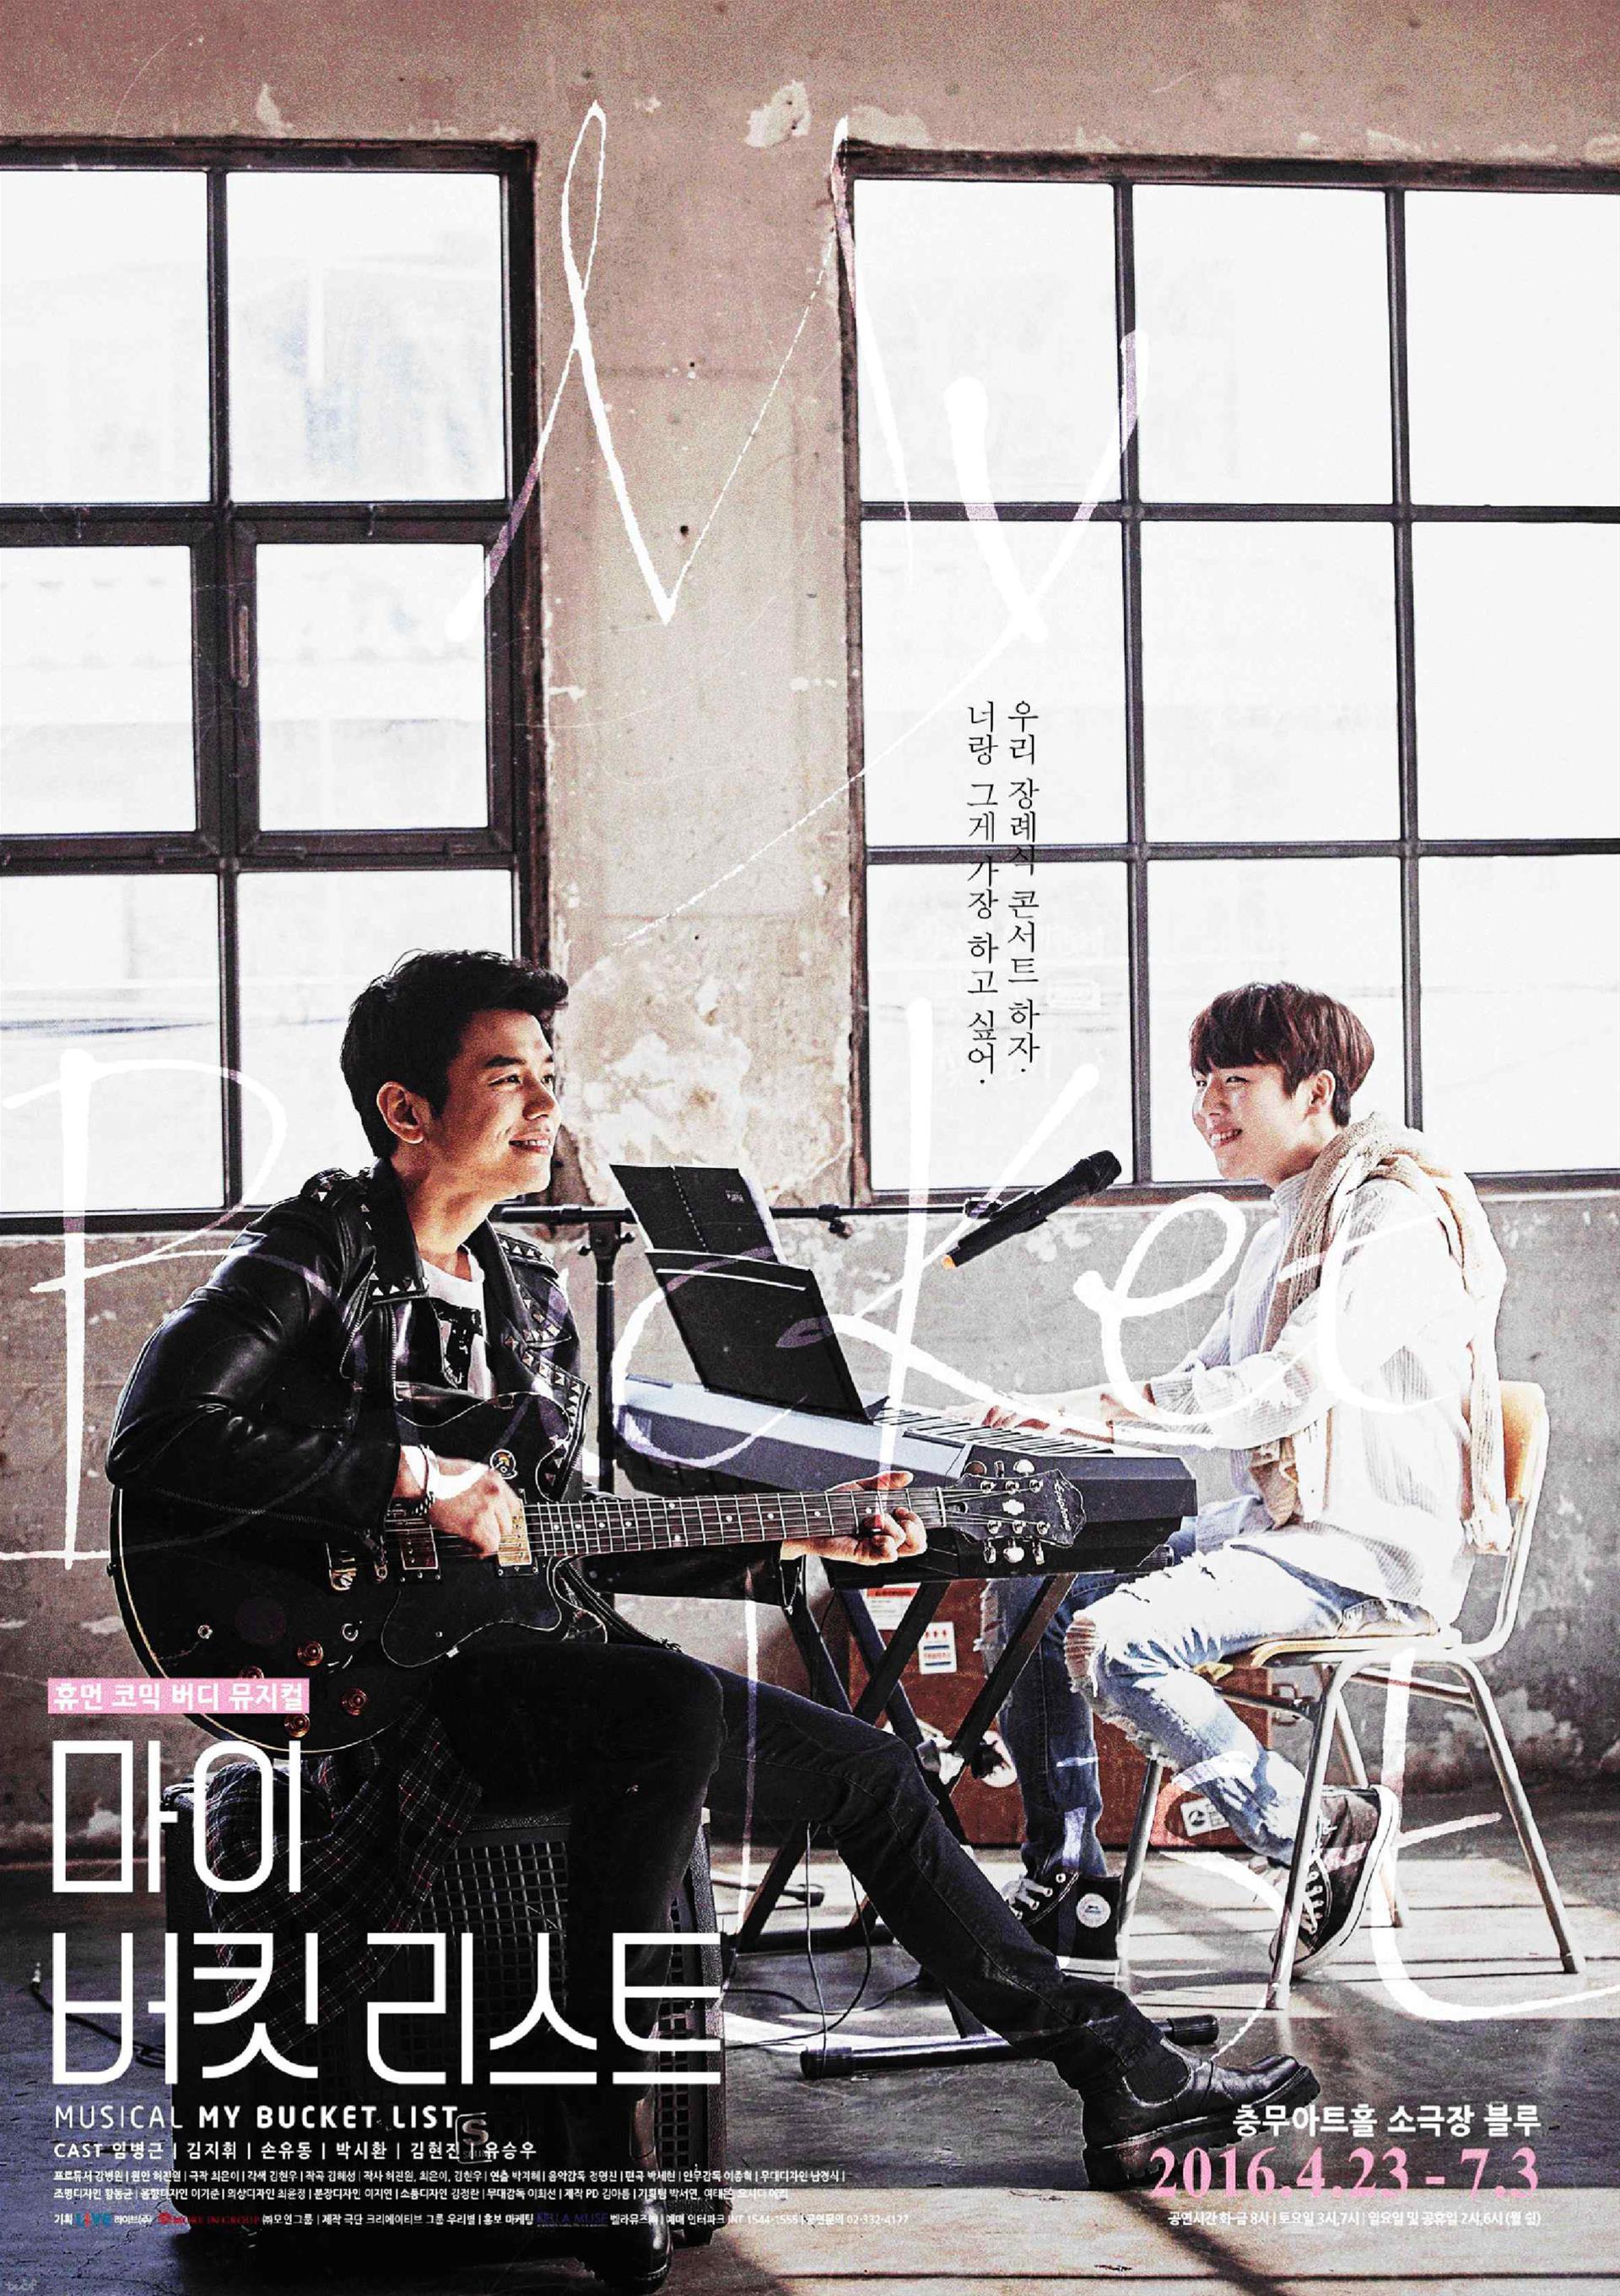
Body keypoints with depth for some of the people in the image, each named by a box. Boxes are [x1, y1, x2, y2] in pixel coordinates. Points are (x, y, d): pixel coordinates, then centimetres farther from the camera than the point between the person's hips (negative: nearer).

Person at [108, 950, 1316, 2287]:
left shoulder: (530, 1295, 16)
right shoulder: (324, 1250, -7)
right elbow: (154, 1438, -22)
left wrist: (788, 1540, 11)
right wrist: (414, 1477, -23)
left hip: (508, 1645, 8)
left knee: (870, 1773, 6)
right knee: (672, 1704, -35)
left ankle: (1118, 2074, 16)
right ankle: (601, 2135, -24)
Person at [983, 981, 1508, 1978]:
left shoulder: (1396, 1215, -14)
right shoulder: (1292, 1223, 18)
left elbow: (1293, 1386, -26)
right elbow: (1215, 1381, 17)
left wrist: (1119, 1405, -27)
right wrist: (1078, 1412, 0)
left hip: (1375, 1551, -10)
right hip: (1279, 1521, 10)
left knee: (1110, 1640, -26)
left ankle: (1327, 1834, -10)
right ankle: (1063, 1879, 9)